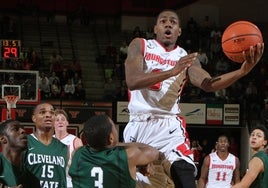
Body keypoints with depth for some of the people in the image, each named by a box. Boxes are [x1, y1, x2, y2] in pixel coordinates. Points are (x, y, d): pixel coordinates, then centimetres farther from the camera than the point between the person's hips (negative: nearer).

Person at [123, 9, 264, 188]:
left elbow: (208, 84, -12)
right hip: (138, 124, 0)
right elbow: (132, 82, -17)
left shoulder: (186, 58, 6)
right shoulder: (140, 45, 0)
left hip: (168, 126, 0)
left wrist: (242, 71, -30)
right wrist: (171, 72, -29)